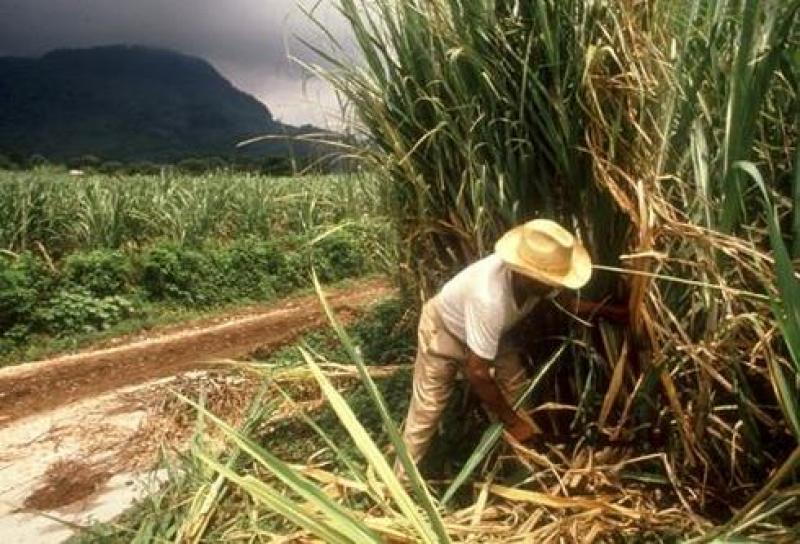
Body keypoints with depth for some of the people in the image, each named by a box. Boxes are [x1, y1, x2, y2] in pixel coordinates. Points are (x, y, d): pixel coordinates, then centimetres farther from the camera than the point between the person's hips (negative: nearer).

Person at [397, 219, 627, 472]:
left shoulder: (535, 277, -26)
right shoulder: (489, 299, -47)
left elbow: (569, 301, 1)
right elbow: (477, 372, -36)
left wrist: (613, 311, -2)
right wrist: (512, 422, -24)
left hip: (485, 331, 7)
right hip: (443, 330, -7)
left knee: (519, 396, 7)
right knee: (426, 414, -2)